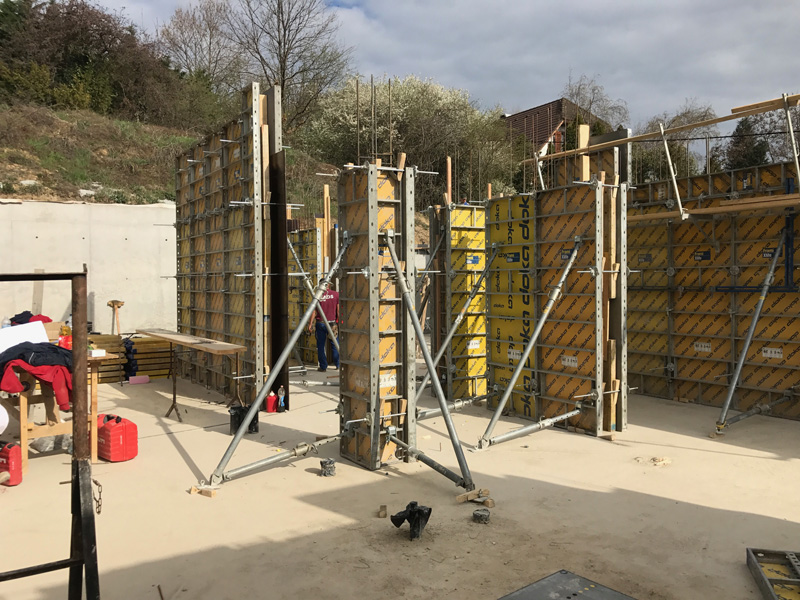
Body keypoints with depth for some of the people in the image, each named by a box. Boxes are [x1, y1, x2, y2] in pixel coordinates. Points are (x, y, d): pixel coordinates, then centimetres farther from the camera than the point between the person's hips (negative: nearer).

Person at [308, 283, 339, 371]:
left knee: (321, 346, 8)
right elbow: (338, 310, -2)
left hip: (320, 323, 0)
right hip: (332, 323, 0)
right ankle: (337, 365, 14)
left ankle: (323, 367, 11)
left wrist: (311, 323, 2)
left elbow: (314, 311, -3)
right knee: (335, 345, 10)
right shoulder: (336, 294, -3)